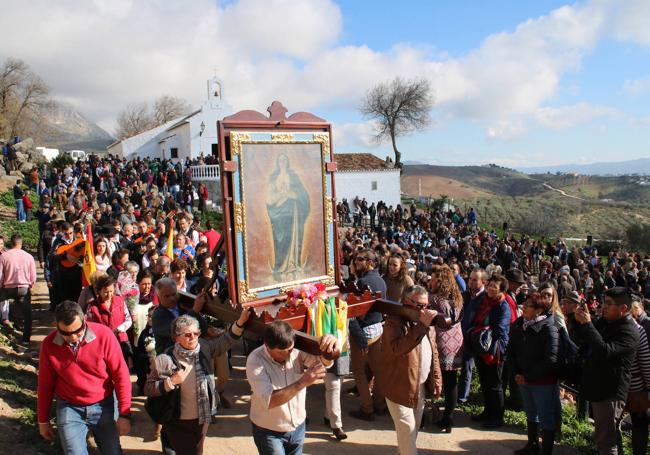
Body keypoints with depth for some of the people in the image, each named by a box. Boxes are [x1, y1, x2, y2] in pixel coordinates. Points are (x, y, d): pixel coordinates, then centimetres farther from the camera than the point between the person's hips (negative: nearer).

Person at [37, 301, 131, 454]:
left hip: (104, 405, -1)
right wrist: (43, 419, 11)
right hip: (69, 408, 1)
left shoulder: (103, 335, -18)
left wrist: (124, 414, -12)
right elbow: (45, 384, 3)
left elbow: (121, 375, -13)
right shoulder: (49, 344, -11)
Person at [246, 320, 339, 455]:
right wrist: (302, 382, -39)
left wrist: (329, 348, -50)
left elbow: (323, 361, -27)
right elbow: (269, 401, -30)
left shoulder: (297, 349, -14)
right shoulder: (255, 360, -23)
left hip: (298, 427, 4)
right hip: (269, 431, -4)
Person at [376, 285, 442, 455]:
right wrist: (421, 326, -38)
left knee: (414, 428, 20)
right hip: (400, 387, -7)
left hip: (421, 386, 8)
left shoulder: (427, 322, 7)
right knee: (407, 430, -2)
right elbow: (397, 348, -36)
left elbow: (433, 353, 15)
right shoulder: (394, 322, -18)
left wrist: (437, 379, 11)